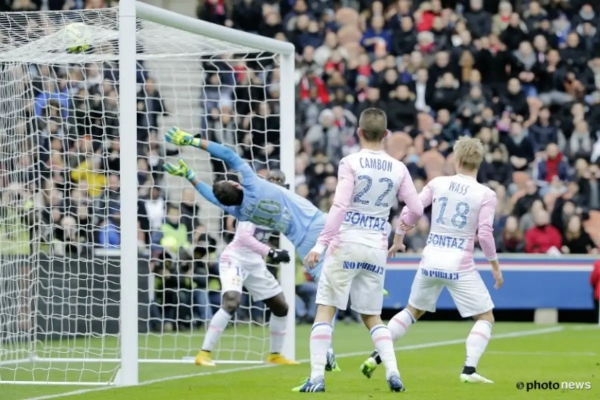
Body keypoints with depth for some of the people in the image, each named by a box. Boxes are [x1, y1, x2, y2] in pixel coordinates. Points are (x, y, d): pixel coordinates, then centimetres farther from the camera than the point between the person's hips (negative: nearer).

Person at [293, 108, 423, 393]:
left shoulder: (350, 163, -7)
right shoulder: (398, 169, 4)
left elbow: (339, 207, -16)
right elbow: (416, 210, 5)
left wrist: (320, 244, -16)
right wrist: (401, 227, 27)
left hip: (345, 244, -4)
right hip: (377, 249, 4)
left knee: (325, 310, 3)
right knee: (372, 317, 16)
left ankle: (317, 377, -6)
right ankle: (393, 372, -2)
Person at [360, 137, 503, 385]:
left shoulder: (437, 184, 2)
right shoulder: (486, 195, -6)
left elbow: (409, 212, 0)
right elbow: (485, 235, -13)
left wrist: (398, 238, 17)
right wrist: (495, 266, 0)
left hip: (431, 260, 4)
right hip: (459, 266, -4)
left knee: (412, 311, 25)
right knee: (485, 318, 9)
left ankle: (376, 357, 19)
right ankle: (469, 369, -9)